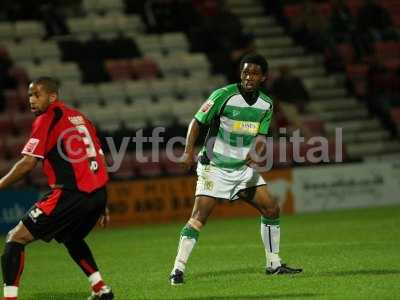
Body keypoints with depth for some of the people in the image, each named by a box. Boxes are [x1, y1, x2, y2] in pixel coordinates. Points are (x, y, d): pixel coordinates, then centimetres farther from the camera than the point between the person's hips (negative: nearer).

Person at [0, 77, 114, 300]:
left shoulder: (46, 120, -3)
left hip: (72, 194, -8)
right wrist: (101, 204, 27)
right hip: (98, 192, 8)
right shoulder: (79, 117, 21)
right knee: (71, 238, 35)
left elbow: (27, 164, -11)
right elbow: (100, 160, 22)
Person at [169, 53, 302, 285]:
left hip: (245, 168, 6)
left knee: (271, 209, 2)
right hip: (215, 168, -6)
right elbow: (197, 122, -9)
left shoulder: (266, 104, 3)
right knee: (198, 217, -16)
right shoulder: (224, 95, -14)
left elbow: (261, 135, 4)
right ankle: (178, 270, -14)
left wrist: (255, 153, -18)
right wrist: (189, 150, -22)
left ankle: (274, 265, 16)